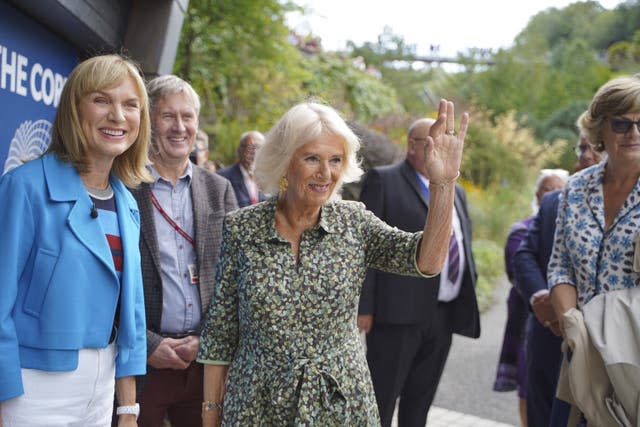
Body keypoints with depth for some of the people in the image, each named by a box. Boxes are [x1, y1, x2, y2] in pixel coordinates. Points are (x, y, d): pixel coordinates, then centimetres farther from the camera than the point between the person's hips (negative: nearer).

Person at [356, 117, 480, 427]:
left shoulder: (456, 192, 19)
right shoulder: (383, 180, -3)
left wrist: (470, 292, 10)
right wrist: (363, 307, -14)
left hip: (445, 316, 7)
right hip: (398, 313, -6)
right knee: (380, 402, 0)